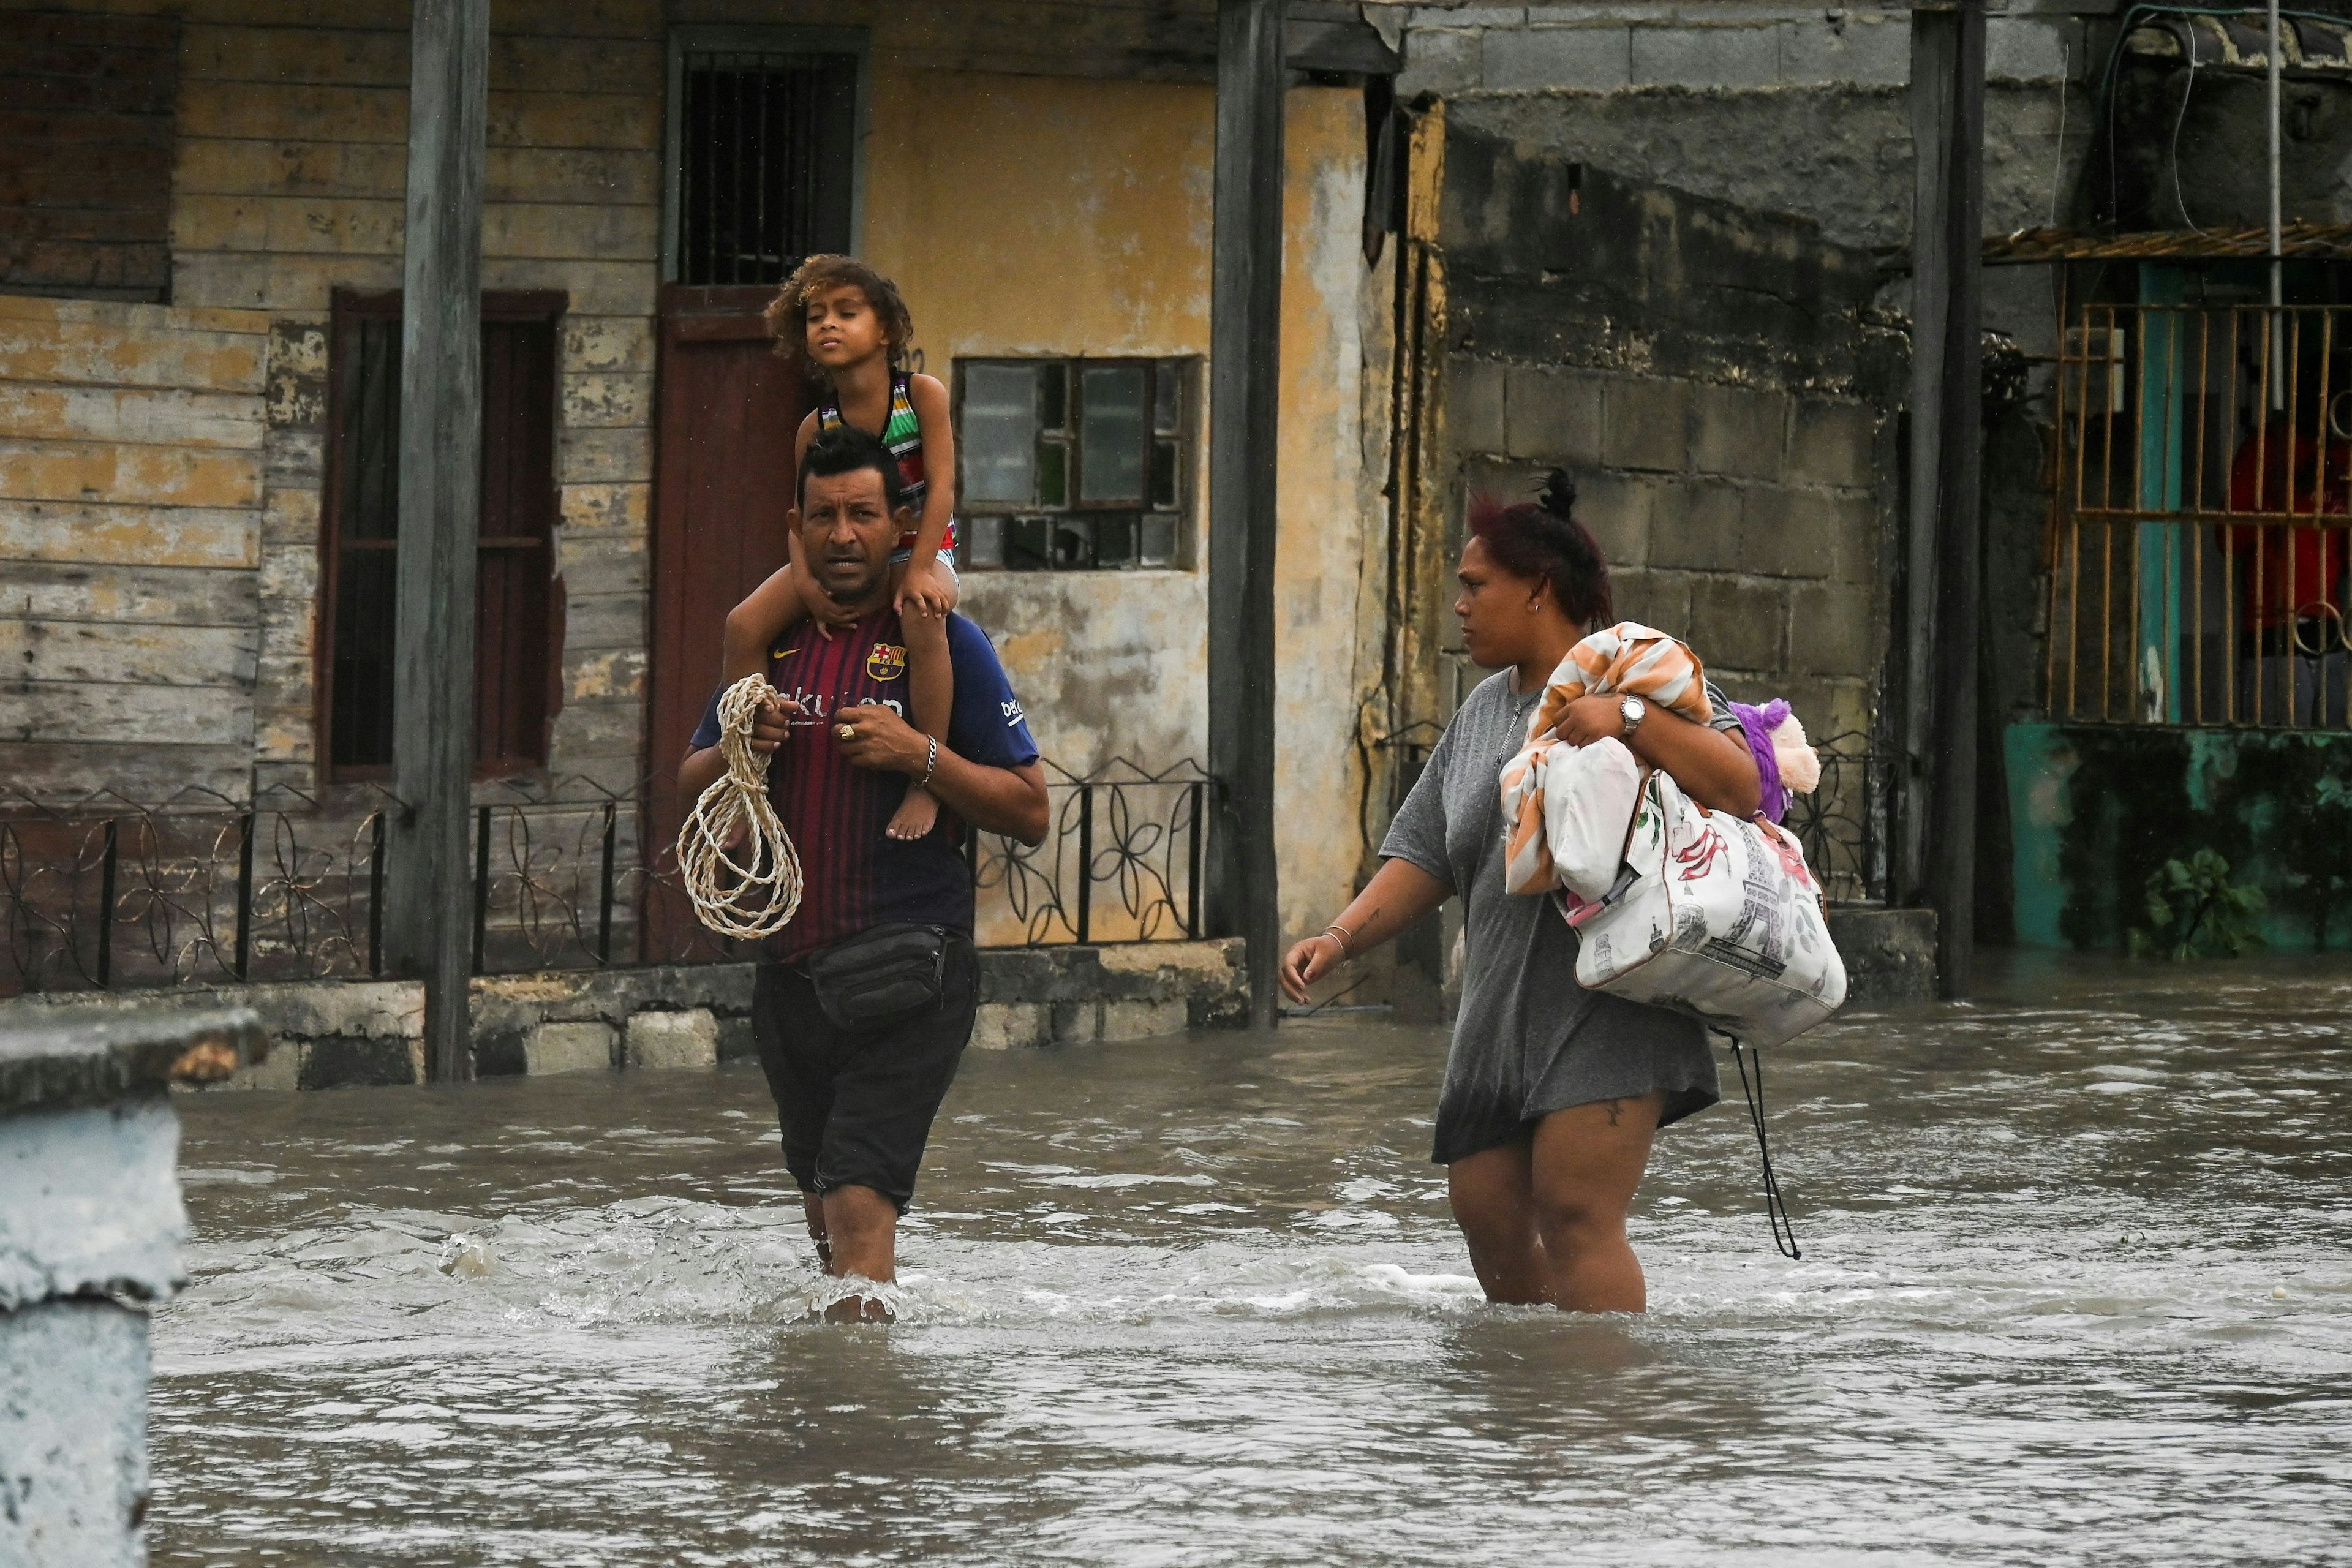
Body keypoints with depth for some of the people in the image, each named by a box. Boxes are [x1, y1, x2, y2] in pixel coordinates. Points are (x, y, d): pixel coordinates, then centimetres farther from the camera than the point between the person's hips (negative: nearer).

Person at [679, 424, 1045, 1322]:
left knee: (860, 1197, -18)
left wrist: (919, 754, -18)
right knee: (825, 1207, 16)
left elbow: (1030, 814, -4)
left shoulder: (944, 643, -3)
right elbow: (689, 791, 19)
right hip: (791, 968, 6)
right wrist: (734, 750, -4)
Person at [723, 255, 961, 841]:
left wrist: (920, 570, -26)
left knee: (922, 618, -39)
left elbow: (941, 487, -15)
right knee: (746, 624, -17)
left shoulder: (923, 395, -11)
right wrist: (806, 576, -21)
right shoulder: (817, 427, -3)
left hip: (918, 552, -4)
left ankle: (926, 783, -31)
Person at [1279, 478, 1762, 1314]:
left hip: (1611, 1002, -8)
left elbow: (1739, 788, -16)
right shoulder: (1484, 710, 19)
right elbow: (1425, 856, 18)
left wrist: (1628, 720, -25)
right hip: (1502, 1008, 8)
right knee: (1487, 1214, 6)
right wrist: (1341, 938, 2)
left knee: (1576, 1216, -17)